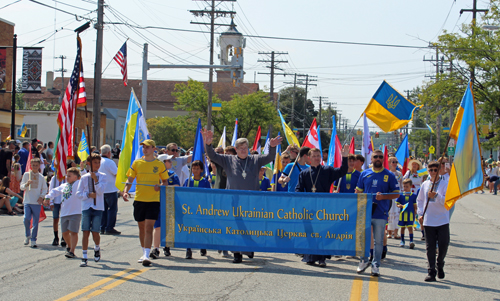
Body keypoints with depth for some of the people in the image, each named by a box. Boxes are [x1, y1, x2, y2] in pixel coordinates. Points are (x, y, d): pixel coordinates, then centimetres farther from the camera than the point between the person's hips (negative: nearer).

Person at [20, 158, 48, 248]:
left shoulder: (41, 177, 8)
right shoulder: (26, 175, 5)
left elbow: (44, 189, 12)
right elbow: (22, 187, 4)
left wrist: (42, 196, -6)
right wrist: (26, 184, -17)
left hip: (37, 202, 1)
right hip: (27, 201, -1)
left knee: (35, 222, 0)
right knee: (26, 218, -16)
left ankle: (33, 239, 9)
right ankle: (27, 235, 7)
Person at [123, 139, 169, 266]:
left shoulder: (160, 165, 2)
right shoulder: (136, 163, 6)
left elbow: (165, 182, 9)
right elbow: (130, 179, 5)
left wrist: (160, 187, -13)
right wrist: (126, 191, -13)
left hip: (154, 200, -3)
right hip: (139, 199, 3)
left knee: (149, 228, -12)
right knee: (142, 227, 12)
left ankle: (147, 255, -16)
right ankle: (144, 253, 28)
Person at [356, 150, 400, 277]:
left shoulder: (389, 175, 3)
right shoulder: (364, 174, 9)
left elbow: (396, 194, 3)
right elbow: (358, 191, 14)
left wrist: (383, 196, -14)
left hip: (380, 214, -2)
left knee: (378, 241, 3)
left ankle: (376, 265, 12)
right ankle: (364, 260, 23)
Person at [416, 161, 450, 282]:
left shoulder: (445, 184, -1)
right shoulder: (425, 184, 9)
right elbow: (420, 200, 18)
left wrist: (436, 196, -23)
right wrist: (420, 214, 7)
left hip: (443, 220, -2)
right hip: (428, 221, 2)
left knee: (443, 244, -3)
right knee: (430, 247, 1)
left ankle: (440, 265, 24)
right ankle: (431, 272, 4)